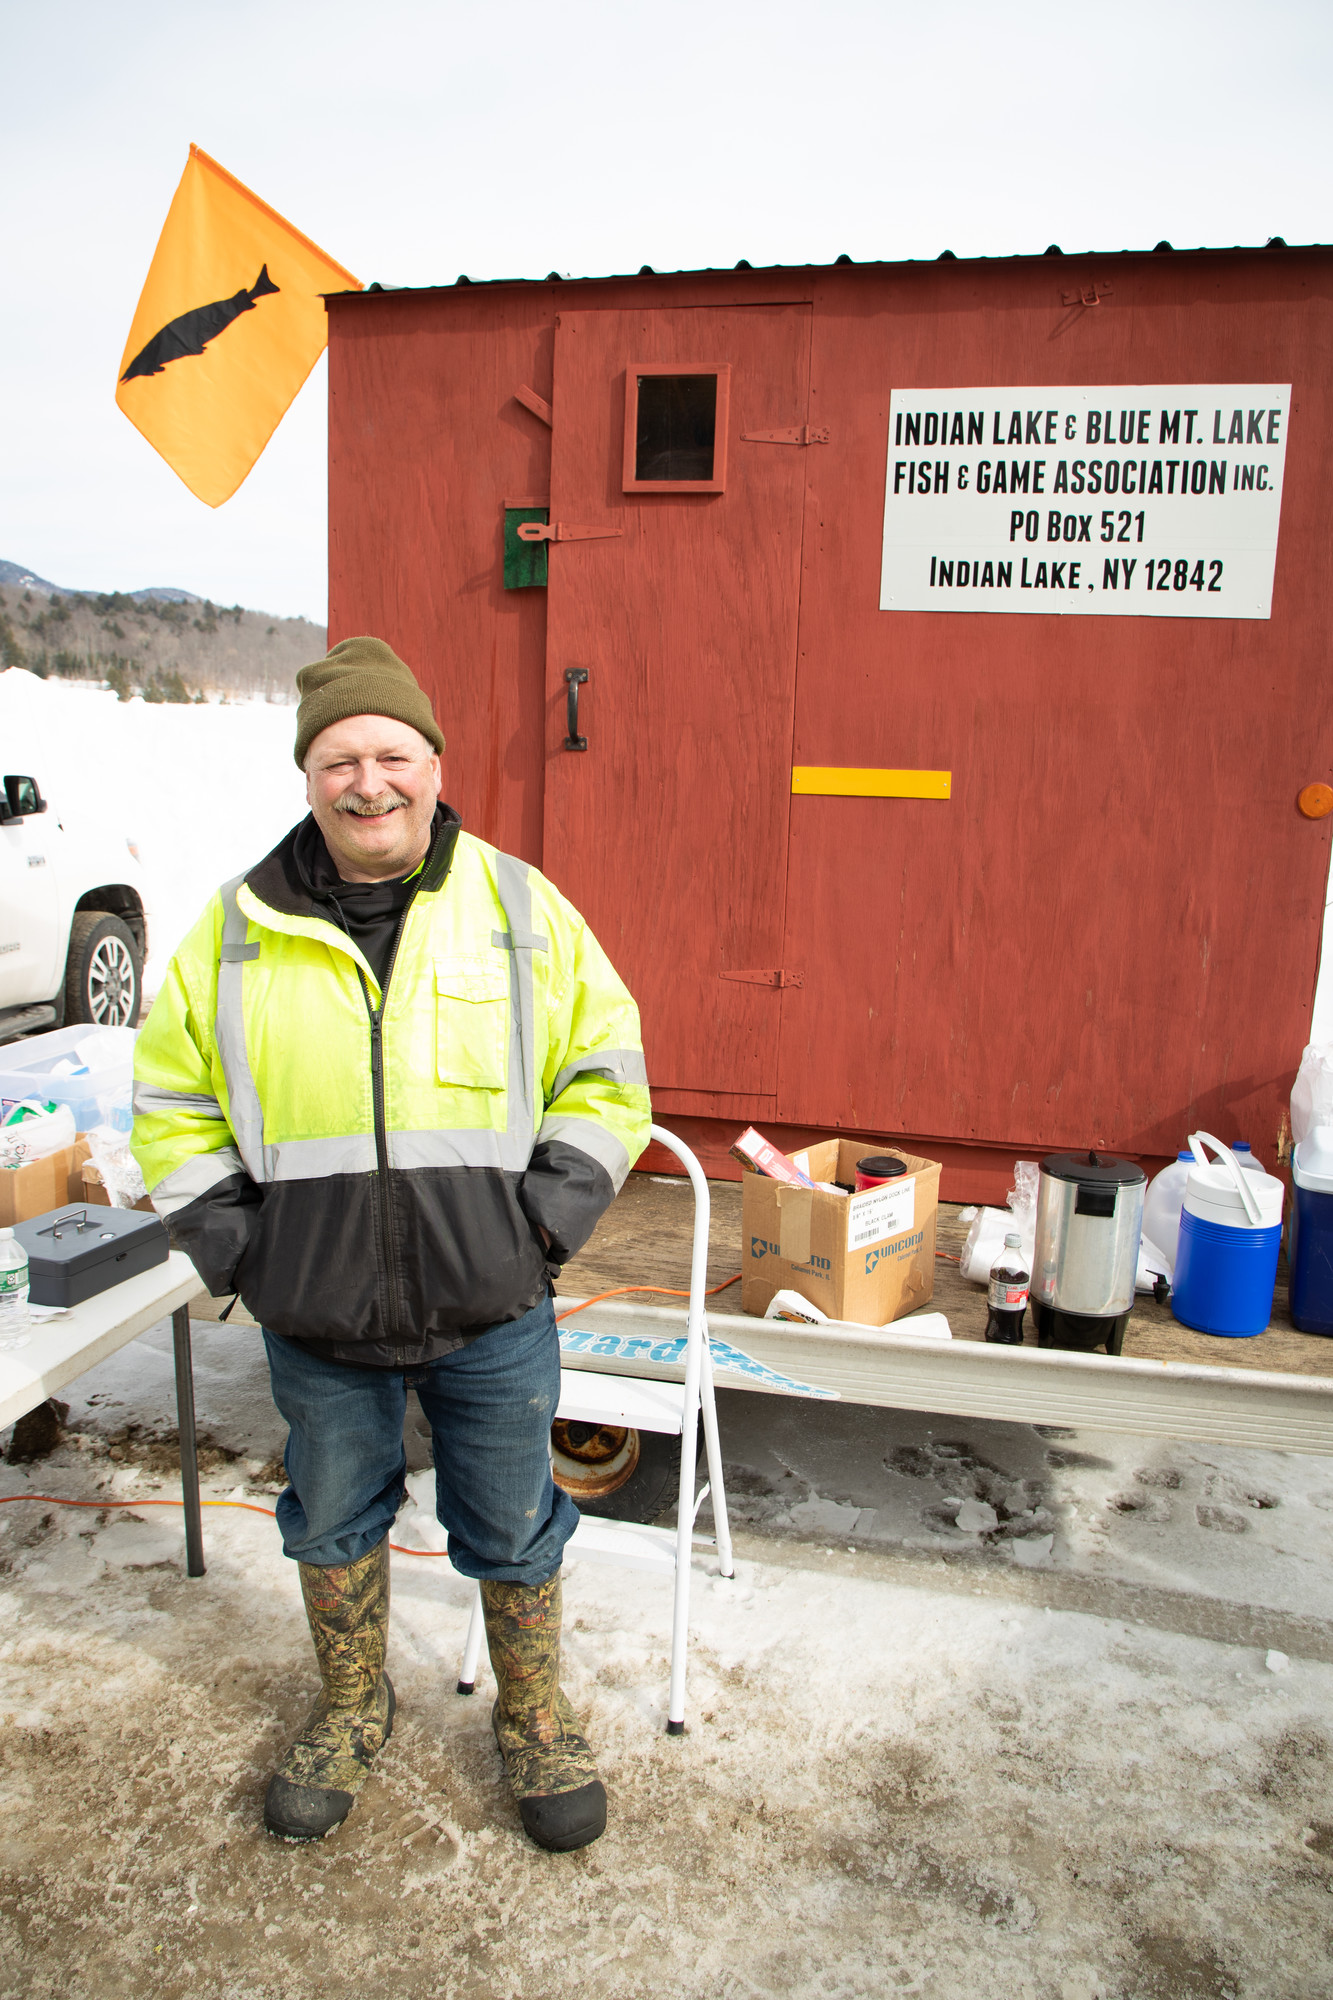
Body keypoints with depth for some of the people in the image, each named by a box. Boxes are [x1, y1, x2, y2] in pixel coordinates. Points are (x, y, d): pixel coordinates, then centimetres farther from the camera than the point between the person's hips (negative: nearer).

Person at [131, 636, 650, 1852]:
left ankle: (536, 1720, 42)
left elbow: (608, 1068, 3)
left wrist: (551, 1214, -7)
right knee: (334, 1523, 22)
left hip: (491, 1308, -1)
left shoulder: (520, 908, -5)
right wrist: (229, 1242, -2)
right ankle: (351, 1708, 49)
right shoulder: (240, 930, -2)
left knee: (513, 1529, 16)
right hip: (317, 1319, 2)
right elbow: (174, 1099, 8)